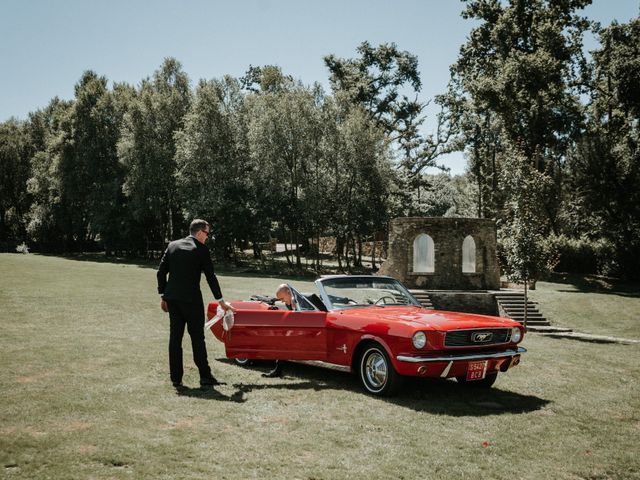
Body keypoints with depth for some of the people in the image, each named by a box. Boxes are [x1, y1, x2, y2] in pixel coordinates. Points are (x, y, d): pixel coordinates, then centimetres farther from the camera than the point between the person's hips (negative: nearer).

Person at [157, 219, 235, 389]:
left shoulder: (172, 245, 10)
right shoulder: (201, 249, -6)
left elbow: (161, 271, 9)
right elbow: (210, 276, -4)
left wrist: (163, 296, 15)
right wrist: (221, 300, 4)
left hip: (172, 298, 5)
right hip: (191, 298, -5)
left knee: (175, 337, 8)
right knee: (197, 337, 2)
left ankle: (176, 378, 11)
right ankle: (205, 376, 6)